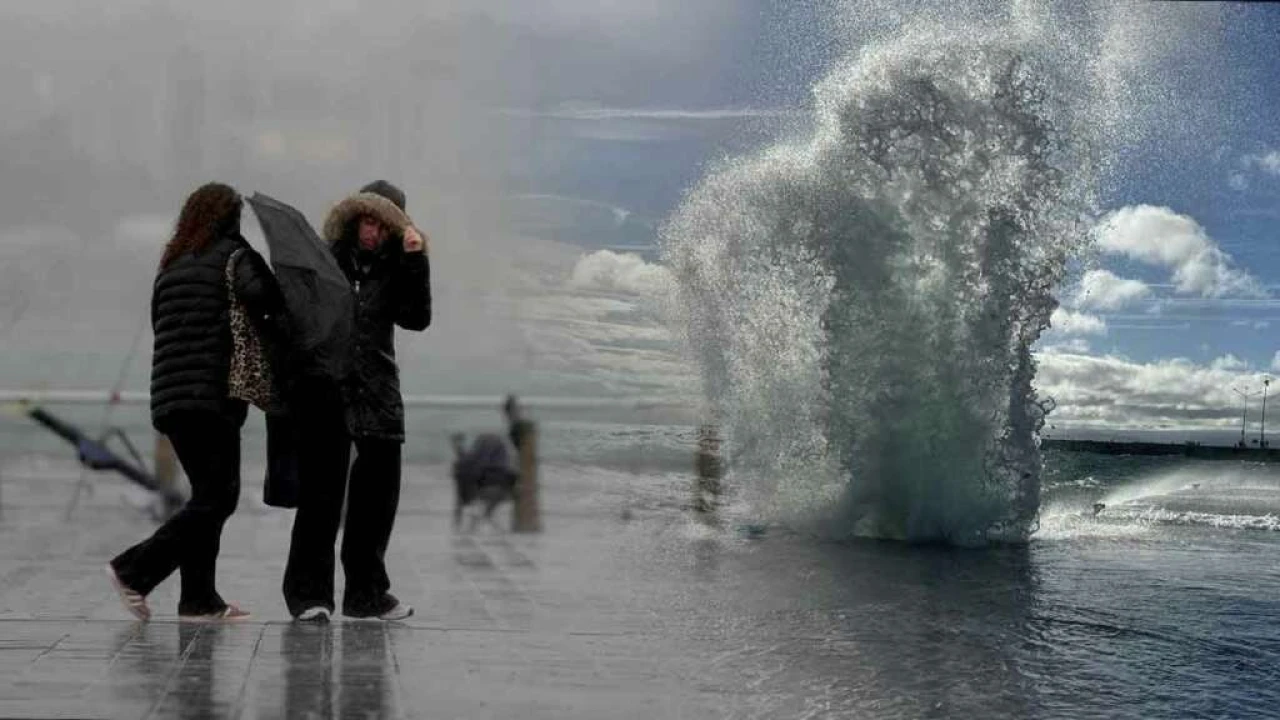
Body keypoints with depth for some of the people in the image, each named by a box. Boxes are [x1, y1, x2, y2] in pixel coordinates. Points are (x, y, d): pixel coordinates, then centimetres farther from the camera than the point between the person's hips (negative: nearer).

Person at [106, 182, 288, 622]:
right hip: (212, 393, -8)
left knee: (208, 495, 12)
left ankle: (199, 598, 10)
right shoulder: (235, 255, -2)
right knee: (218, 497, -3)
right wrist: (271, 330, -3)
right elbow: (257, 293, -22)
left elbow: (160, 325, 16)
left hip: (168, 397, 8)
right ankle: (134, 571, -9)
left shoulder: (171, 265, 19)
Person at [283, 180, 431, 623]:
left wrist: (415, 261, -11)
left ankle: (366, 592, 20)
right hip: (324, 392, -3)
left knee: (378, 491, 8)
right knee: (321, 491, -6)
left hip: (376, 398, 3)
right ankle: (309, 594, 0)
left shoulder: (392, 270, 10)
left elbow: (417, 318, -4)